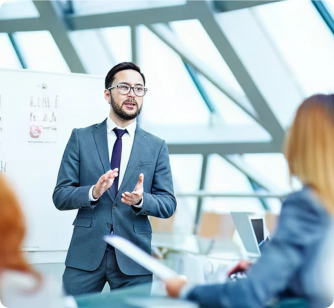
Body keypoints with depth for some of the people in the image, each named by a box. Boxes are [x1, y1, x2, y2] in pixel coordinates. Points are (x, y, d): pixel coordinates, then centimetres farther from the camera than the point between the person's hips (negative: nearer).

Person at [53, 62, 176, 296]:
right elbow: (60, 196, 1)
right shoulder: (81, 138, 4)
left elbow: (169, 204, 3)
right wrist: (93, 192, -19)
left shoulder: (157, 146, 6)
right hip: (85, 253, 0)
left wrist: (141, 200, -18)